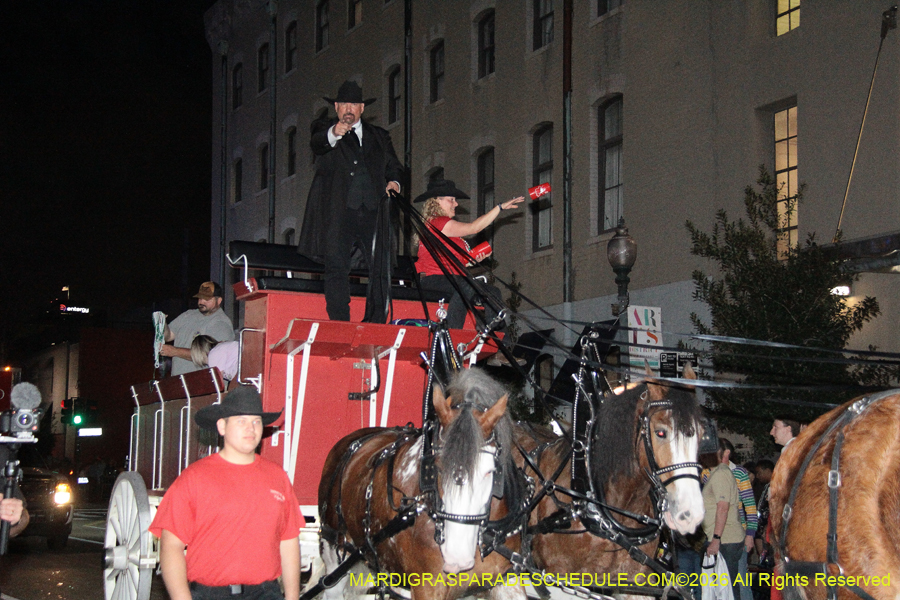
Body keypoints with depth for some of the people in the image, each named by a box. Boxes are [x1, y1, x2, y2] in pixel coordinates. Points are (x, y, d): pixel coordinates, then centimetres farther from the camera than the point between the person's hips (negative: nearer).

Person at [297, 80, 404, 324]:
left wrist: (394, 182, 5)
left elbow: (394, 166, 29)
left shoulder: (379, 136, 25)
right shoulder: (324, 128, 14)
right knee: (336, 269, -9)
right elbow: (317, 144, -9)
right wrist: (333, 134, -33)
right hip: (337, 211, -3)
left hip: (373, 210, 3)